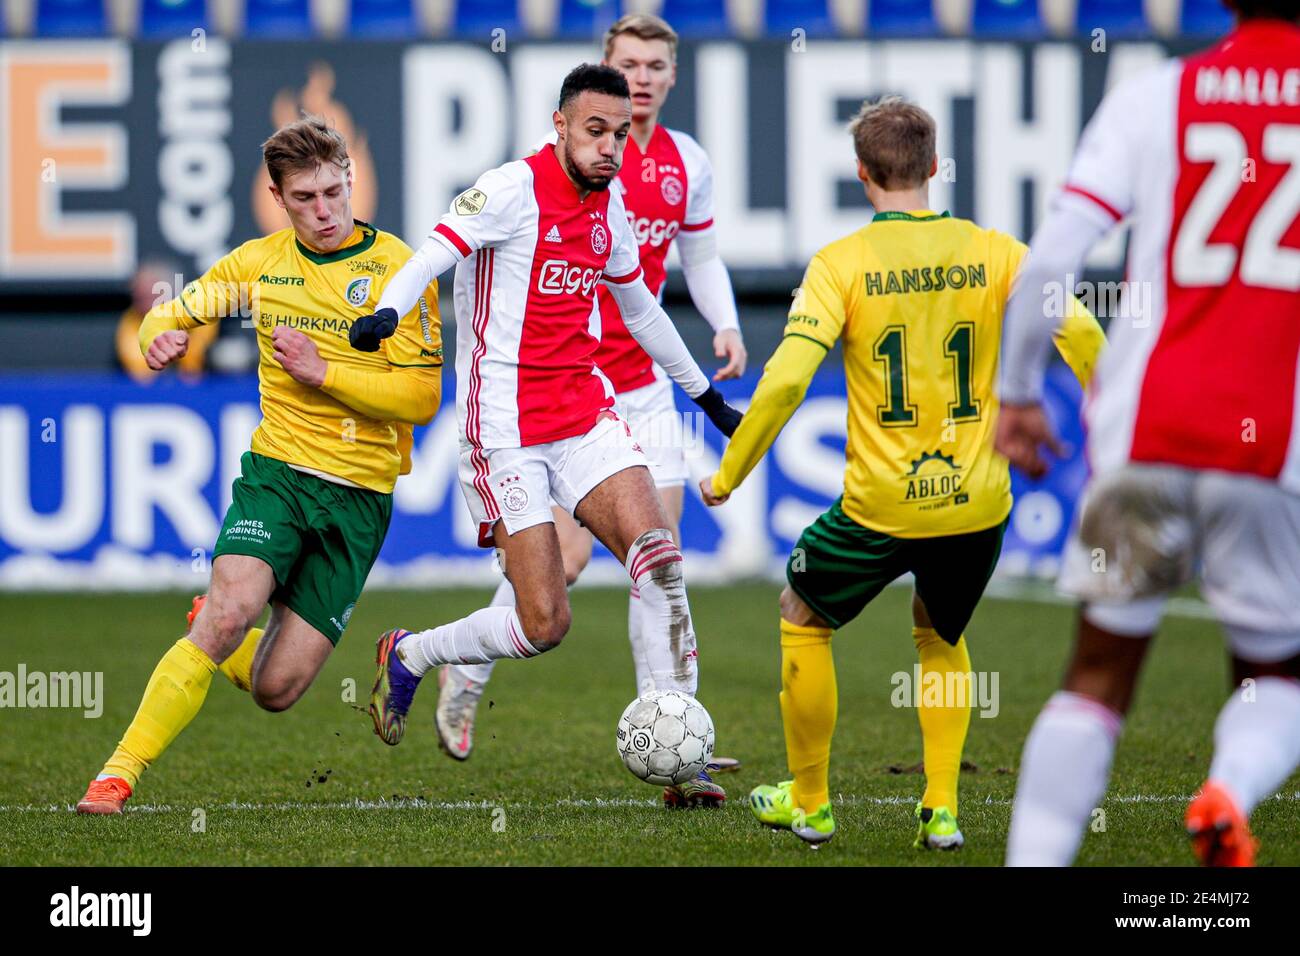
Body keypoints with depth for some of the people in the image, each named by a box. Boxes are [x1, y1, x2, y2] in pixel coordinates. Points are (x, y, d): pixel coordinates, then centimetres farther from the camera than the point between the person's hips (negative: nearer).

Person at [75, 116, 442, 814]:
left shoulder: (397, 268, -6)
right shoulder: (261, 262, 5)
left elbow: (422, 398, -10)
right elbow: (171, 311, 18)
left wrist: (322, 370, -18)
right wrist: (161, 333, -6)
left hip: (360, 493, -1)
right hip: (277, 468, 1)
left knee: (275, 690, -3)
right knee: (232, 607, -26)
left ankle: (216, 634, 34)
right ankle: (118, 775, -19)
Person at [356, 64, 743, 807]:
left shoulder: (608, 208, 10)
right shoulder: (513, 190, -11)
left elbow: (639, 307, 27)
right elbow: (431, 259, -21)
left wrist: (706, 393, 36)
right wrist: (387, 313, -43)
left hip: (585, 409, 6)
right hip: (506, 428, -6)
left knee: (658, 553, -15)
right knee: (545, 623, -9)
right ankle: (408, 657, 19)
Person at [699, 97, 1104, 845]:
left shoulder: (842, 263, -8)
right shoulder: (993, 252, -1)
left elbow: (785, 380, -16)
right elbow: (1079, 331, -9)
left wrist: (727, 476, -5)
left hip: (881, 506, -3)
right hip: (977, 503, 3)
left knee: (804, 621, 23)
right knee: (941, 638, 30)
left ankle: (810, 804, 30)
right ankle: (942, 809, 21)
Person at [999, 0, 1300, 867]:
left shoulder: (1154, 97, 4)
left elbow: (1051, 258, -1)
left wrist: (1017, 391, 10)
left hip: (1144, 430, 1)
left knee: (1101, 673, 11)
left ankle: (1035, 857, -1)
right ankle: (1230, 791, -17)